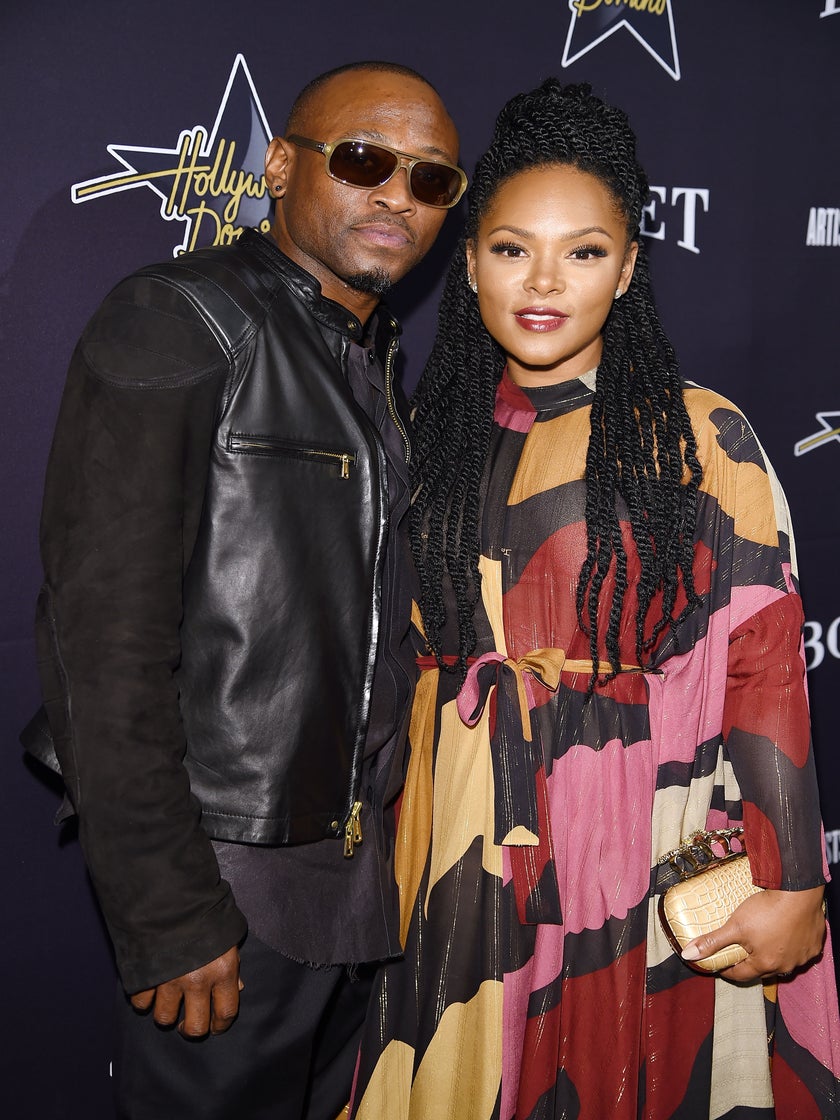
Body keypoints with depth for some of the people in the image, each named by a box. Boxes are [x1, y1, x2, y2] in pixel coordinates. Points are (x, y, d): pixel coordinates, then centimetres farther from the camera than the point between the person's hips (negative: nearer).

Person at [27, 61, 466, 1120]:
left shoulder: (372, 358, 12)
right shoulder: (178, 320, -12)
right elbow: (105, 629, -19)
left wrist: (379, 828, 12)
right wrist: (169, 912, -21)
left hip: (353, 863, 8)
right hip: (226, 873, -7)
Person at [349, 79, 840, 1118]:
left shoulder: (702, 438, -8)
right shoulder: (442, 437, 5)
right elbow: (419, 663, 8)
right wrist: (396, 866, 7)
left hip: (644, 860, -3)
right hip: (472, 859, 4)